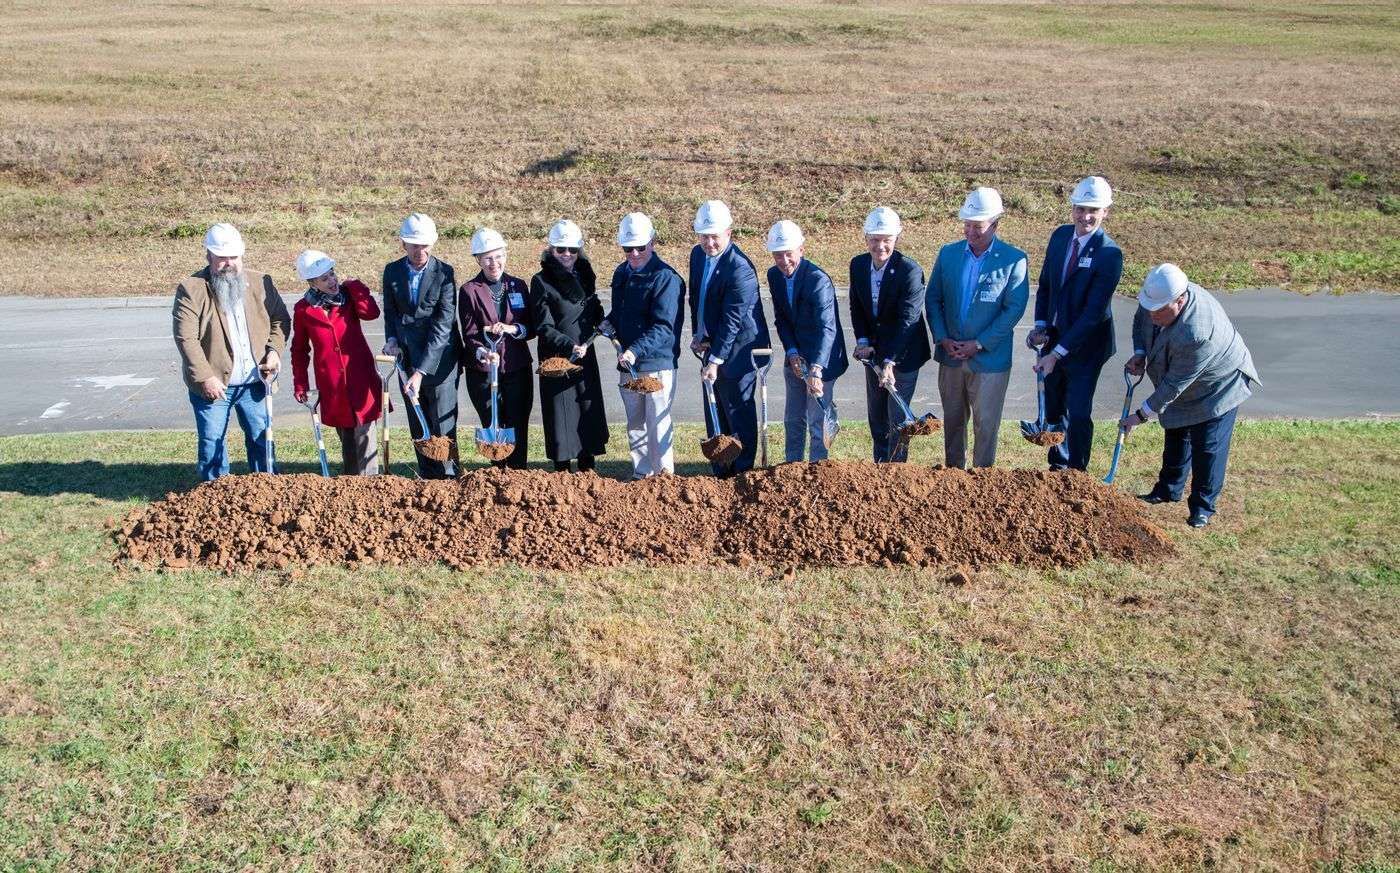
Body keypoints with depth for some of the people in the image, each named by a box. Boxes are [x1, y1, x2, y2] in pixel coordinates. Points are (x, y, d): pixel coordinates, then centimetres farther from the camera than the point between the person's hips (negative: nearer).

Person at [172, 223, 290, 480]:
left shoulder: (260, 283, 4)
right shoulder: (191, 290, -9)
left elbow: (280, 319, 13)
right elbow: (186, 338, -14)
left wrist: (275, 351, -4)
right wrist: (205, 377, -20)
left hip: (254, 382, 3)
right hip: (213, 384, -3)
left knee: (262, 438, 13)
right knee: (211, 442, 5)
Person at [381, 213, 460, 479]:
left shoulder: (445, 273, -11)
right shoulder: (392, 271, 3)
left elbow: (443, 323, -16)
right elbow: (390, 311, 15)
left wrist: (421, 371, -22)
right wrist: (392, 339, -7)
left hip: (439, 358, -4)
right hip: (407, 358, 5)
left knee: (443, 426, -4)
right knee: (418, 427, 11)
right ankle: (427, 479, 20)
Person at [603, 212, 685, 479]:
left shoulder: (666, 277, -13)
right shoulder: (621, 273, 11)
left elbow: (663, 327, -21)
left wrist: (635, 351, -32)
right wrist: (609, 322, 4)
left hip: (658, 363, -8)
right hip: (628, 365, 8)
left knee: (658, 425, -4)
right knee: (635, 424, 15)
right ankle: (641, 475, 25)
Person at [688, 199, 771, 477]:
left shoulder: (740, 268, -22)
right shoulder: (698, 254, 4)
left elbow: (731, 320, -22)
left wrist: (715, 360, -22)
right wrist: (697, 335, 3)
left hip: (738, 350, -8)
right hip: (712, 348, 8)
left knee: (739, 414, 0)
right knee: (715, 415, 14)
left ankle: (742, 475, 12)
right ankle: (720, 475, 25)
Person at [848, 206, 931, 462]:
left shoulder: (910, 270, -22)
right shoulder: (858, 264, -4)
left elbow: (908, 319, -26)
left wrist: (890, 361, -32)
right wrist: (863, 341, -7)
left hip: (903, 353, -6)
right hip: (874, 352, 6)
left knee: (897, 417, -1)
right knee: (876, 416, 18)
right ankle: (879, 465, 35)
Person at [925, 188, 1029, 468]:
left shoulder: (1014, 260, -9)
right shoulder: (948, 253, 3)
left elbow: (1014, 309, -11)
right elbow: (933, 299, 5)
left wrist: (979, 344, -15)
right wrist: (943, 339, -7)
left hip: (990, 359, -4)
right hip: (950, 355, 4)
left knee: (986, 424, 4)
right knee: (952, 420, 15)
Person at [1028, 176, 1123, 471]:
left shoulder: (1109, 254, -20)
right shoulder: (1060, 235, -1)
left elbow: (1094, 311, -22)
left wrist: (1058, 352, -24)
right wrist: (1041, 326, -4)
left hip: (1085, 346, -6)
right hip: (1054, 338, 6)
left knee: (1078, 414, 1)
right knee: (1053, 410, 17)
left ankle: (1076, 473, 20)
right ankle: (1057, 467, 34)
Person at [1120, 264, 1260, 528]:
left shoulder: (1197, 334, -44)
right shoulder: (1159, 296, -22)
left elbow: (1174, 385, -35)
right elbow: (1140, 321, 2)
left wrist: (1142, 415, -27)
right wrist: (1140, 354, -16)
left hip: (1218, 387, -8)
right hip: (1184, 384, 8)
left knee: (1208, 447, -5)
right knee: (1176, 436, 20)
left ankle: (1202, 507, 10)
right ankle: (1168, 490, 37)